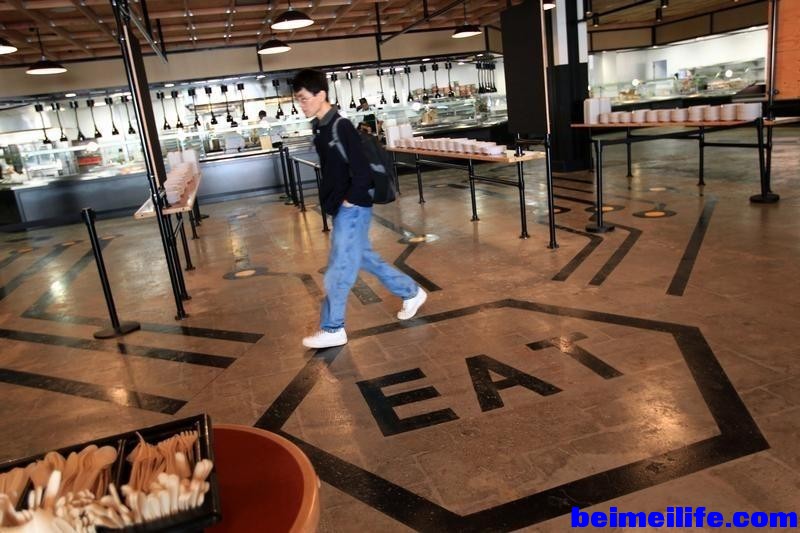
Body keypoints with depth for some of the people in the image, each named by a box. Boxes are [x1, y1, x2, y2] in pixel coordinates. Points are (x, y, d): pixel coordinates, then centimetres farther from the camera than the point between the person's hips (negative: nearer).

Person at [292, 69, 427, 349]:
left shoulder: (341, 127, -19)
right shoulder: (319, 127, 8)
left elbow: (362, 171, -24)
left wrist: (349, 200, -15)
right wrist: (330, 200, 13)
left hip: (352, 209, -10)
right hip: (339, 207, 10)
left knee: (338, 269, -1)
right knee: (364, 258, 19)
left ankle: (332, 330, 13)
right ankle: (411, 293, 34)